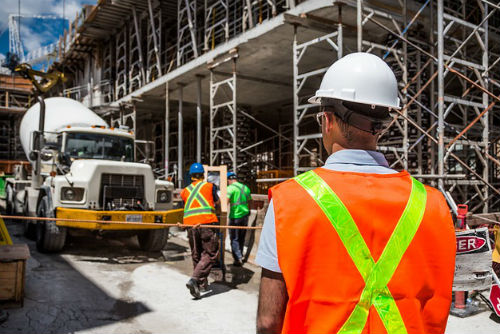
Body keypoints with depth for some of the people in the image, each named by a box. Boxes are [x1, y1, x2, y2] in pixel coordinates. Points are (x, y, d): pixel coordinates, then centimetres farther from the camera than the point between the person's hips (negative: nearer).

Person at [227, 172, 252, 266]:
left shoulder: (231, 188, -9)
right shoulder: (245, 187, 11)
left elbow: (226, 201, -22)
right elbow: (249, 201, 18)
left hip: (235, 216, -6)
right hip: (245, 215, 6)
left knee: (234, 239, 2)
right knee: (241, 238, 19)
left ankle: (238, 259, -5)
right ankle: (240, 256, 29)